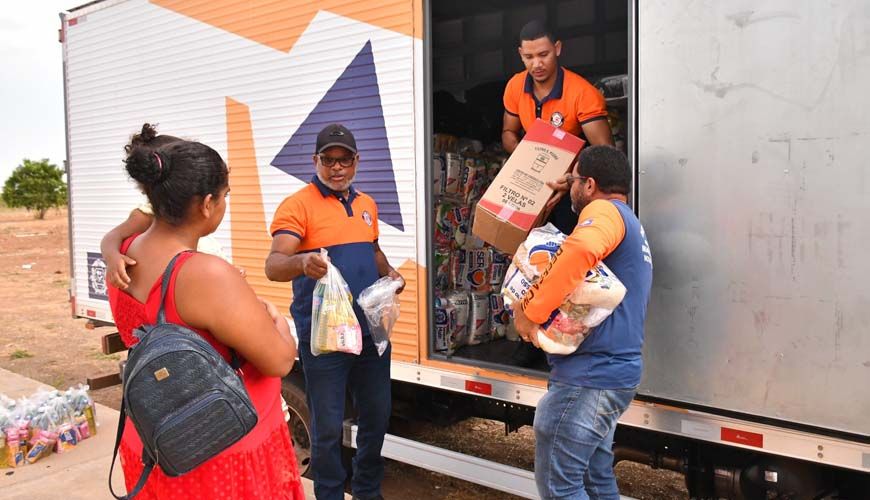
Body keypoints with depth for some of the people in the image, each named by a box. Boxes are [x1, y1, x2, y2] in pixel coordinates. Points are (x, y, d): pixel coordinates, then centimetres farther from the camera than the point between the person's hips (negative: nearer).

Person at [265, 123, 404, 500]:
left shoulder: (366, 204, 11)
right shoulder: (297, 205, -10)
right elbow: (274, 265, -22)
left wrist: (389, 273, 5)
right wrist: (301, 262, -44)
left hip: (371, 330, 7)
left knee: (376, 417, 17)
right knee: (327, 428, 3)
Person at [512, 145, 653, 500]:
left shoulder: (604, 210, -12)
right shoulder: (631, 226, 21)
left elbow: (580, 251, -35)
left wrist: (530, 310, -27)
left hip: (589, 372, -10)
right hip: (615, 370, 10)